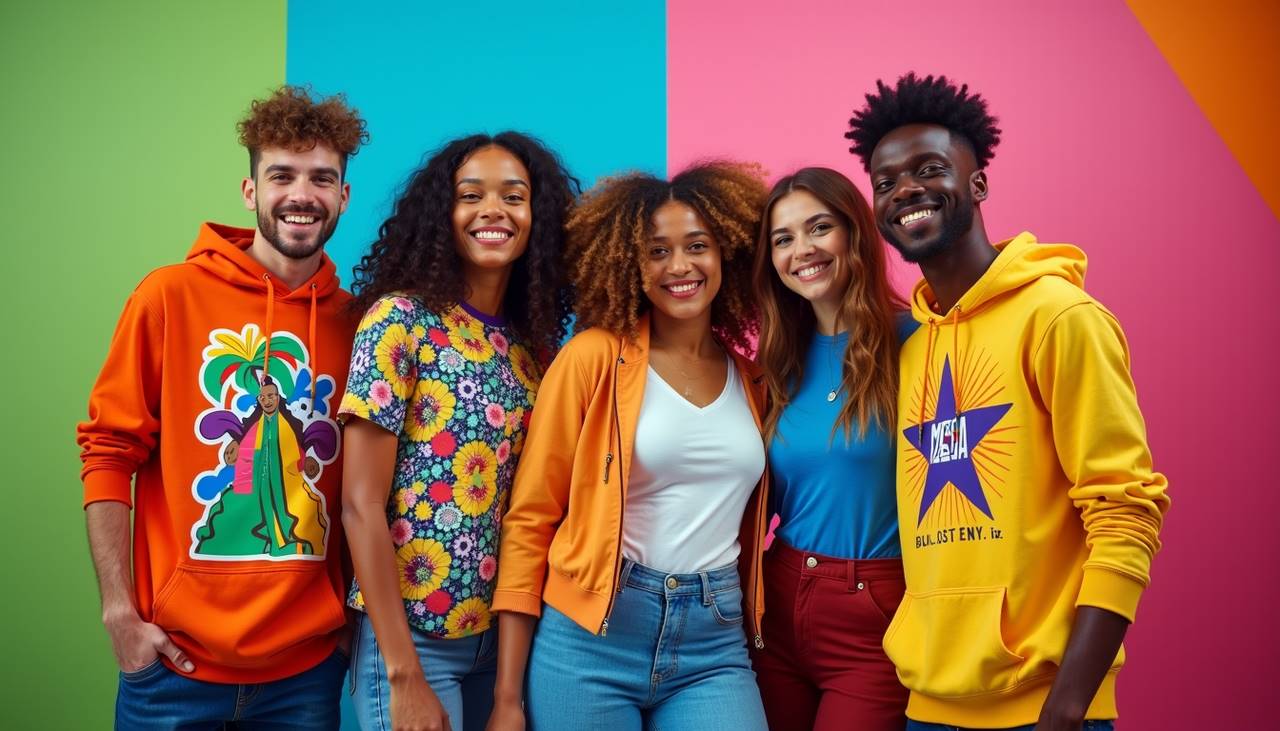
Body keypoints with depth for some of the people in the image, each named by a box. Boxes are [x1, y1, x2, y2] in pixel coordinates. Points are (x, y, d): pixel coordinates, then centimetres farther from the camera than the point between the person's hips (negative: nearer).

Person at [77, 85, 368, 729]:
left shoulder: (357, 322, 1)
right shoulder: (171, 296, -5)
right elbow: (108, 450, -4)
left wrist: (355, 612, 5)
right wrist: (119, 611, -9)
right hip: (176, 657, -2)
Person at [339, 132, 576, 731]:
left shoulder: (533, 340, 5)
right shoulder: (400, 318, -12)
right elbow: (361, 504, -15)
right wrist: (403, 674, -17)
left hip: (503, 631, 6)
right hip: (410, 633, -6)